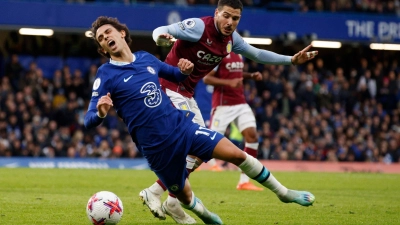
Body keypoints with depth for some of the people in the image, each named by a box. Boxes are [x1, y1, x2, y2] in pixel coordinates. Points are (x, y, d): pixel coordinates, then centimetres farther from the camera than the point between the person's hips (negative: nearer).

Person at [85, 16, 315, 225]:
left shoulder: (146, 58, 6)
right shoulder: (106, 75, -8)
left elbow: (175, 74, 24)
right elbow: (89, 120, -12)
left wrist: (185, 70, -2)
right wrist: (101, 113, -37)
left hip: (181, 124, 4)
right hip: (157, 145, -4)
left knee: (237, 153, -3)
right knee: (185, 197, 5)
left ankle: (283, 192, 14)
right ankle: (171, 205, 43)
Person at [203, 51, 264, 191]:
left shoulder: (239, 53, 12)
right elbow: (206, 78, -14)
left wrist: (251, 76, 9)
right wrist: (229, 82, -25)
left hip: (241, 104, 7)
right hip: (223, 105, -7)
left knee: (252, 136, -6)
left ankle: (244, 181, -2)